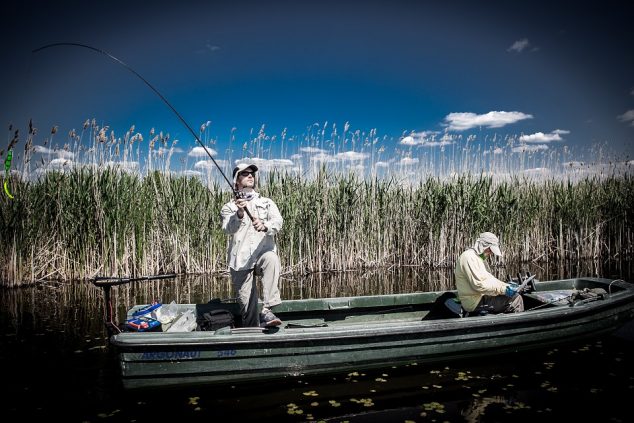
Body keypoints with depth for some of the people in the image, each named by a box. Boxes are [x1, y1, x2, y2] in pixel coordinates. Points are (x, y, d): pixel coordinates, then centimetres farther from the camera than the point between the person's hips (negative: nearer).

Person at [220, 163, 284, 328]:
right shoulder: (229, 207, 12)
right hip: (240, 260, 0)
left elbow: (278, 221, -5)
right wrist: (239, 214, -27)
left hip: (263, 253, 0)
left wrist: (265, 226, -27)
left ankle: (267, 311, -34)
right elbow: (228, 229, -8)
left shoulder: (267, 202, 15)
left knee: (271, 259, -34)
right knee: (246, 302, -4)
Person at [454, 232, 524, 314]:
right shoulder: (469, 257, -16)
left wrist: (507, 286, 4)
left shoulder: (479, 258, 18)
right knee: (516, 299, -13)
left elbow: (489, 278, 18)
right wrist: (503, 290, -21)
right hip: (475, 302, -11)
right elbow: (478, 285, -22)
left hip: (481, 297, 11)